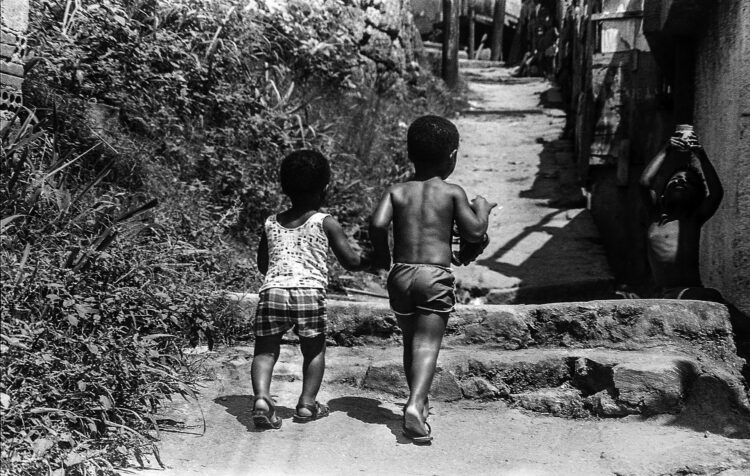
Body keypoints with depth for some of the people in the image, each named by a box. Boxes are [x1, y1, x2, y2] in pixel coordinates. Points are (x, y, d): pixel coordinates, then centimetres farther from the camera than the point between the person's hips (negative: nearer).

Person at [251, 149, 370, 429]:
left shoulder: (270, 224, 17)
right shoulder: (326, 223, 7)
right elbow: (350, 262, 7)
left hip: (271, 290, 2)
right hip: (310, 291, -2)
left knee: (265, 350, 8)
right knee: (314, 350, 15)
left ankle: (261, 397, -12)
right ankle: (307, 403, 10)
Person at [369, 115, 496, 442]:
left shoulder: (397, 191, 6)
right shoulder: (453, 193, 1)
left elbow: (377, 224, -9)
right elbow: (474, 233, -2)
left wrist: (381, 253, 9)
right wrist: (481, 209, 17)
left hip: (400, 274, 3)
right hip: (435, 275, -3)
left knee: (411, 340, 19)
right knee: (427, 343, -7)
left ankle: (419, 402, 30)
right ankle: (415, 404, -27)